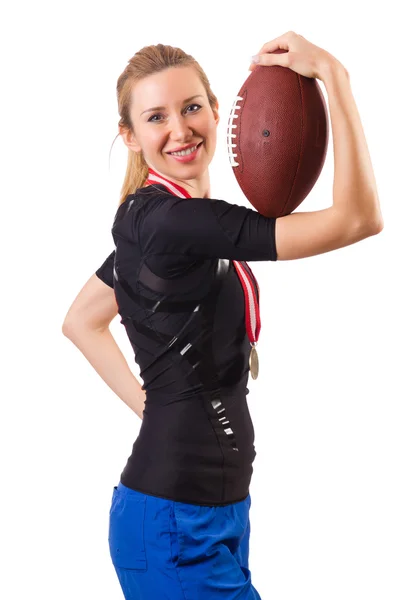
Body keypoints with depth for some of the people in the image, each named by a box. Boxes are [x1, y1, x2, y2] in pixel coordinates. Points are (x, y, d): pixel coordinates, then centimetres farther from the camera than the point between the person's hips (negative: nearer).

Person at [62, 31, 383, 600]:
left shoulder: (149, 218, 7)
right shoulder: (167, 221, -23)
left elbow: (80, 321, 21)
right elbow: (357, 219, -24)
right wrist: (333, 74, -21)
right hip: (176, 526, -10)